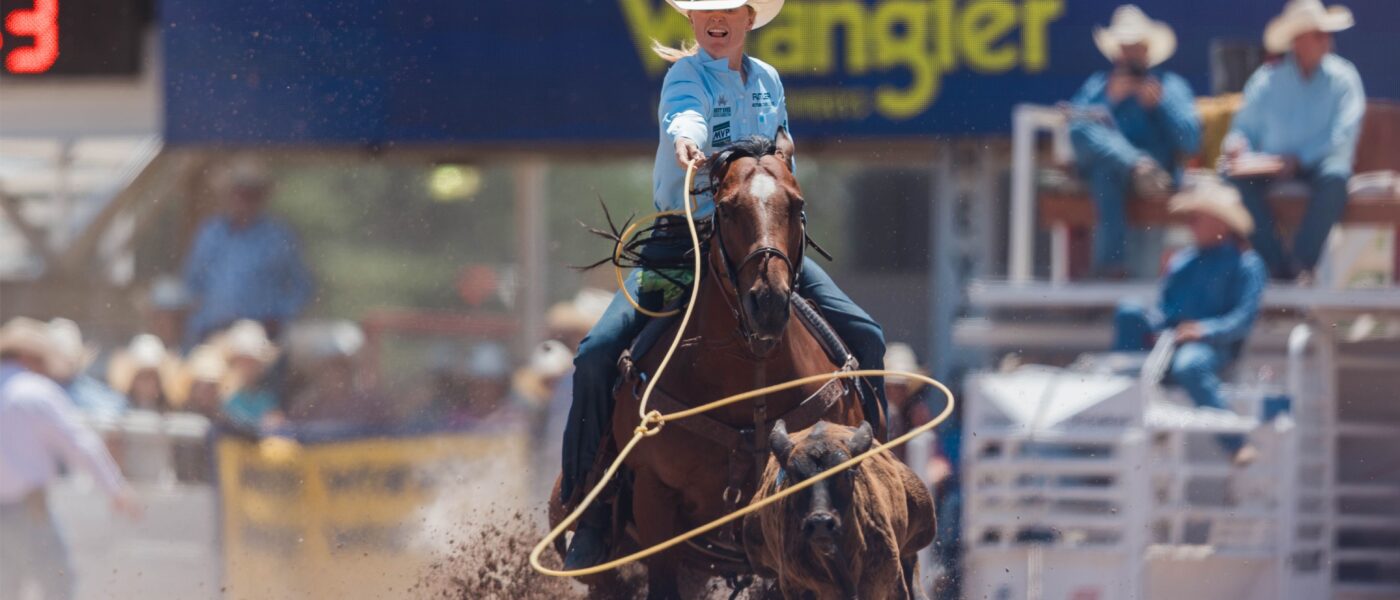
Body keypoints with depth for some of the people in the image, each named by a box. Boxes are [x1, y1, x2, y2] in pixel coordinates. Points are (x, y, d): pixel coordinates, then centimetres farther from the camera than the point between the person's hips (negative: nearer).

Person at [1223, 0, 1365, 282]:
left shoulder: (1342, 77, 2)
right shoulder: (1268, 79, 5)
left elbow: (1344, 135, -7)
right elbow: (1244, 129, 6)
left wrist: (1300, 160, -19)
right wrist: (1236, 148, -19)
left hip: (1318, 163, -2)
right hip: (1271, 164, 2)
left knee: (1335, 176, -37)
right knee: (1237, 178, -29)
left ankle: (1303, 262, -31)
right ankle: (1277, 263, -28)